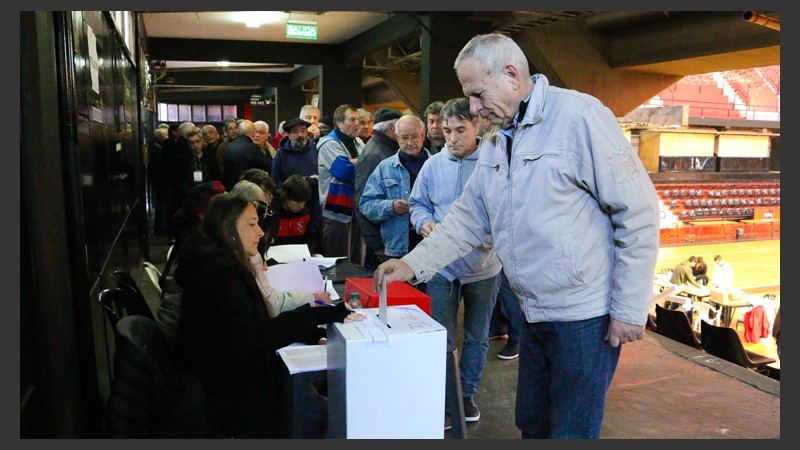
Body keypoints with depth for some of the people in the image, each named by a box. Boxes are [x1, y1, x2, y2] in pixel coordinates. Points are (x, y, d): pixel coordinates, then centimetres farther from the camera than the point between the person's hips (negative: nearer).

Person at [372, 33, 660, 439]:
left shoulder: (577, 115, -15)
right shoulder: (493, 143, 9)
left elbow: (638, 210, -16)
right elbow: (467, 218, 11)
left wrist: (630, 309, -15)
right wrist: (414, 264, 0)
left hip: (586, 315, -7)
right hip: (535, 314, 7)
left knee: (571, 431, 7)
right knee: (531, 424, 20)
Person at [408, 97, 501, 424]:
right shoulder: (432, 165, 0)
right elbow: (418, 204, 9)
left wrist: (486, 234, -28)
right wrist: (425, 222, -13)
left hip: (484, 267, -1)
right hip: (441, 266, 1)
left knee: (477, 337, 16)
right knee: (440, 339, 9)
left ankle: (468, 393, 36)